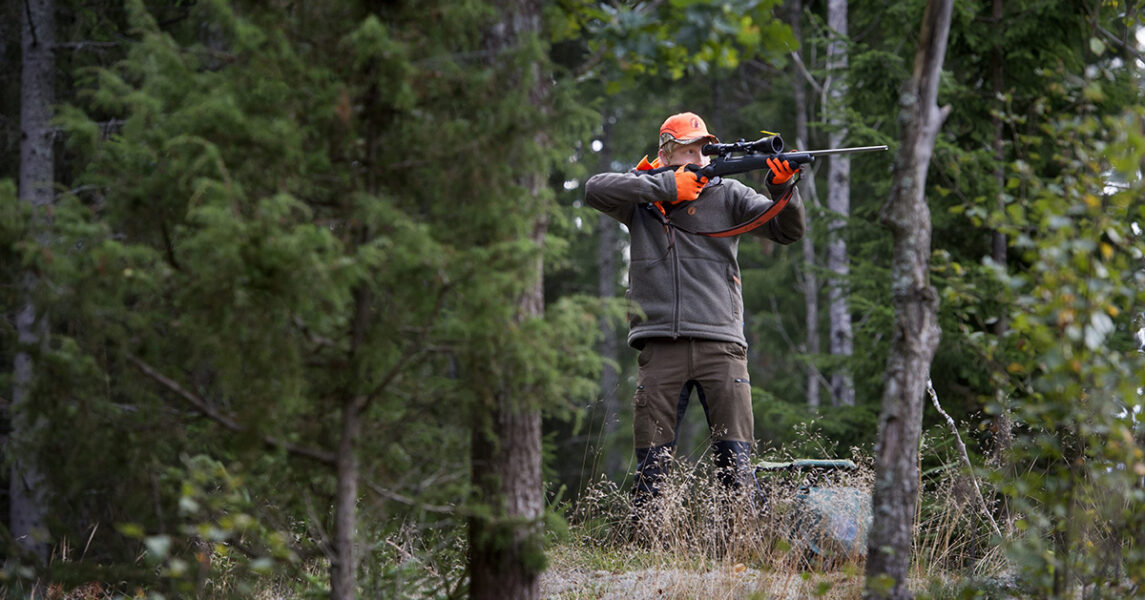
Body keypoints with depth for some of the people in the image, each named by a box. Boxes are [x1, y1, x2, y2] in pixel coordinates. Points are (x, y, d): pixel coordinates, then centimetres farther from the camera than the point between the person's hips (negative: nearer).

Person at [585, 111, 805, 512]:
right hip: (662, 347, 0)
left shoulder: (726, 194, 12)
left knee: (737, 464, -6)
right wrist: (666, 186, -11)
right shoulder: (642, 196, 11)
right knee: (651, 467, 0)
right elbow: (596, 190, -8)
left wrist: (783, 187, -14)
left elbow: (788, 231, 7)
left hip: (720, 344, 0)